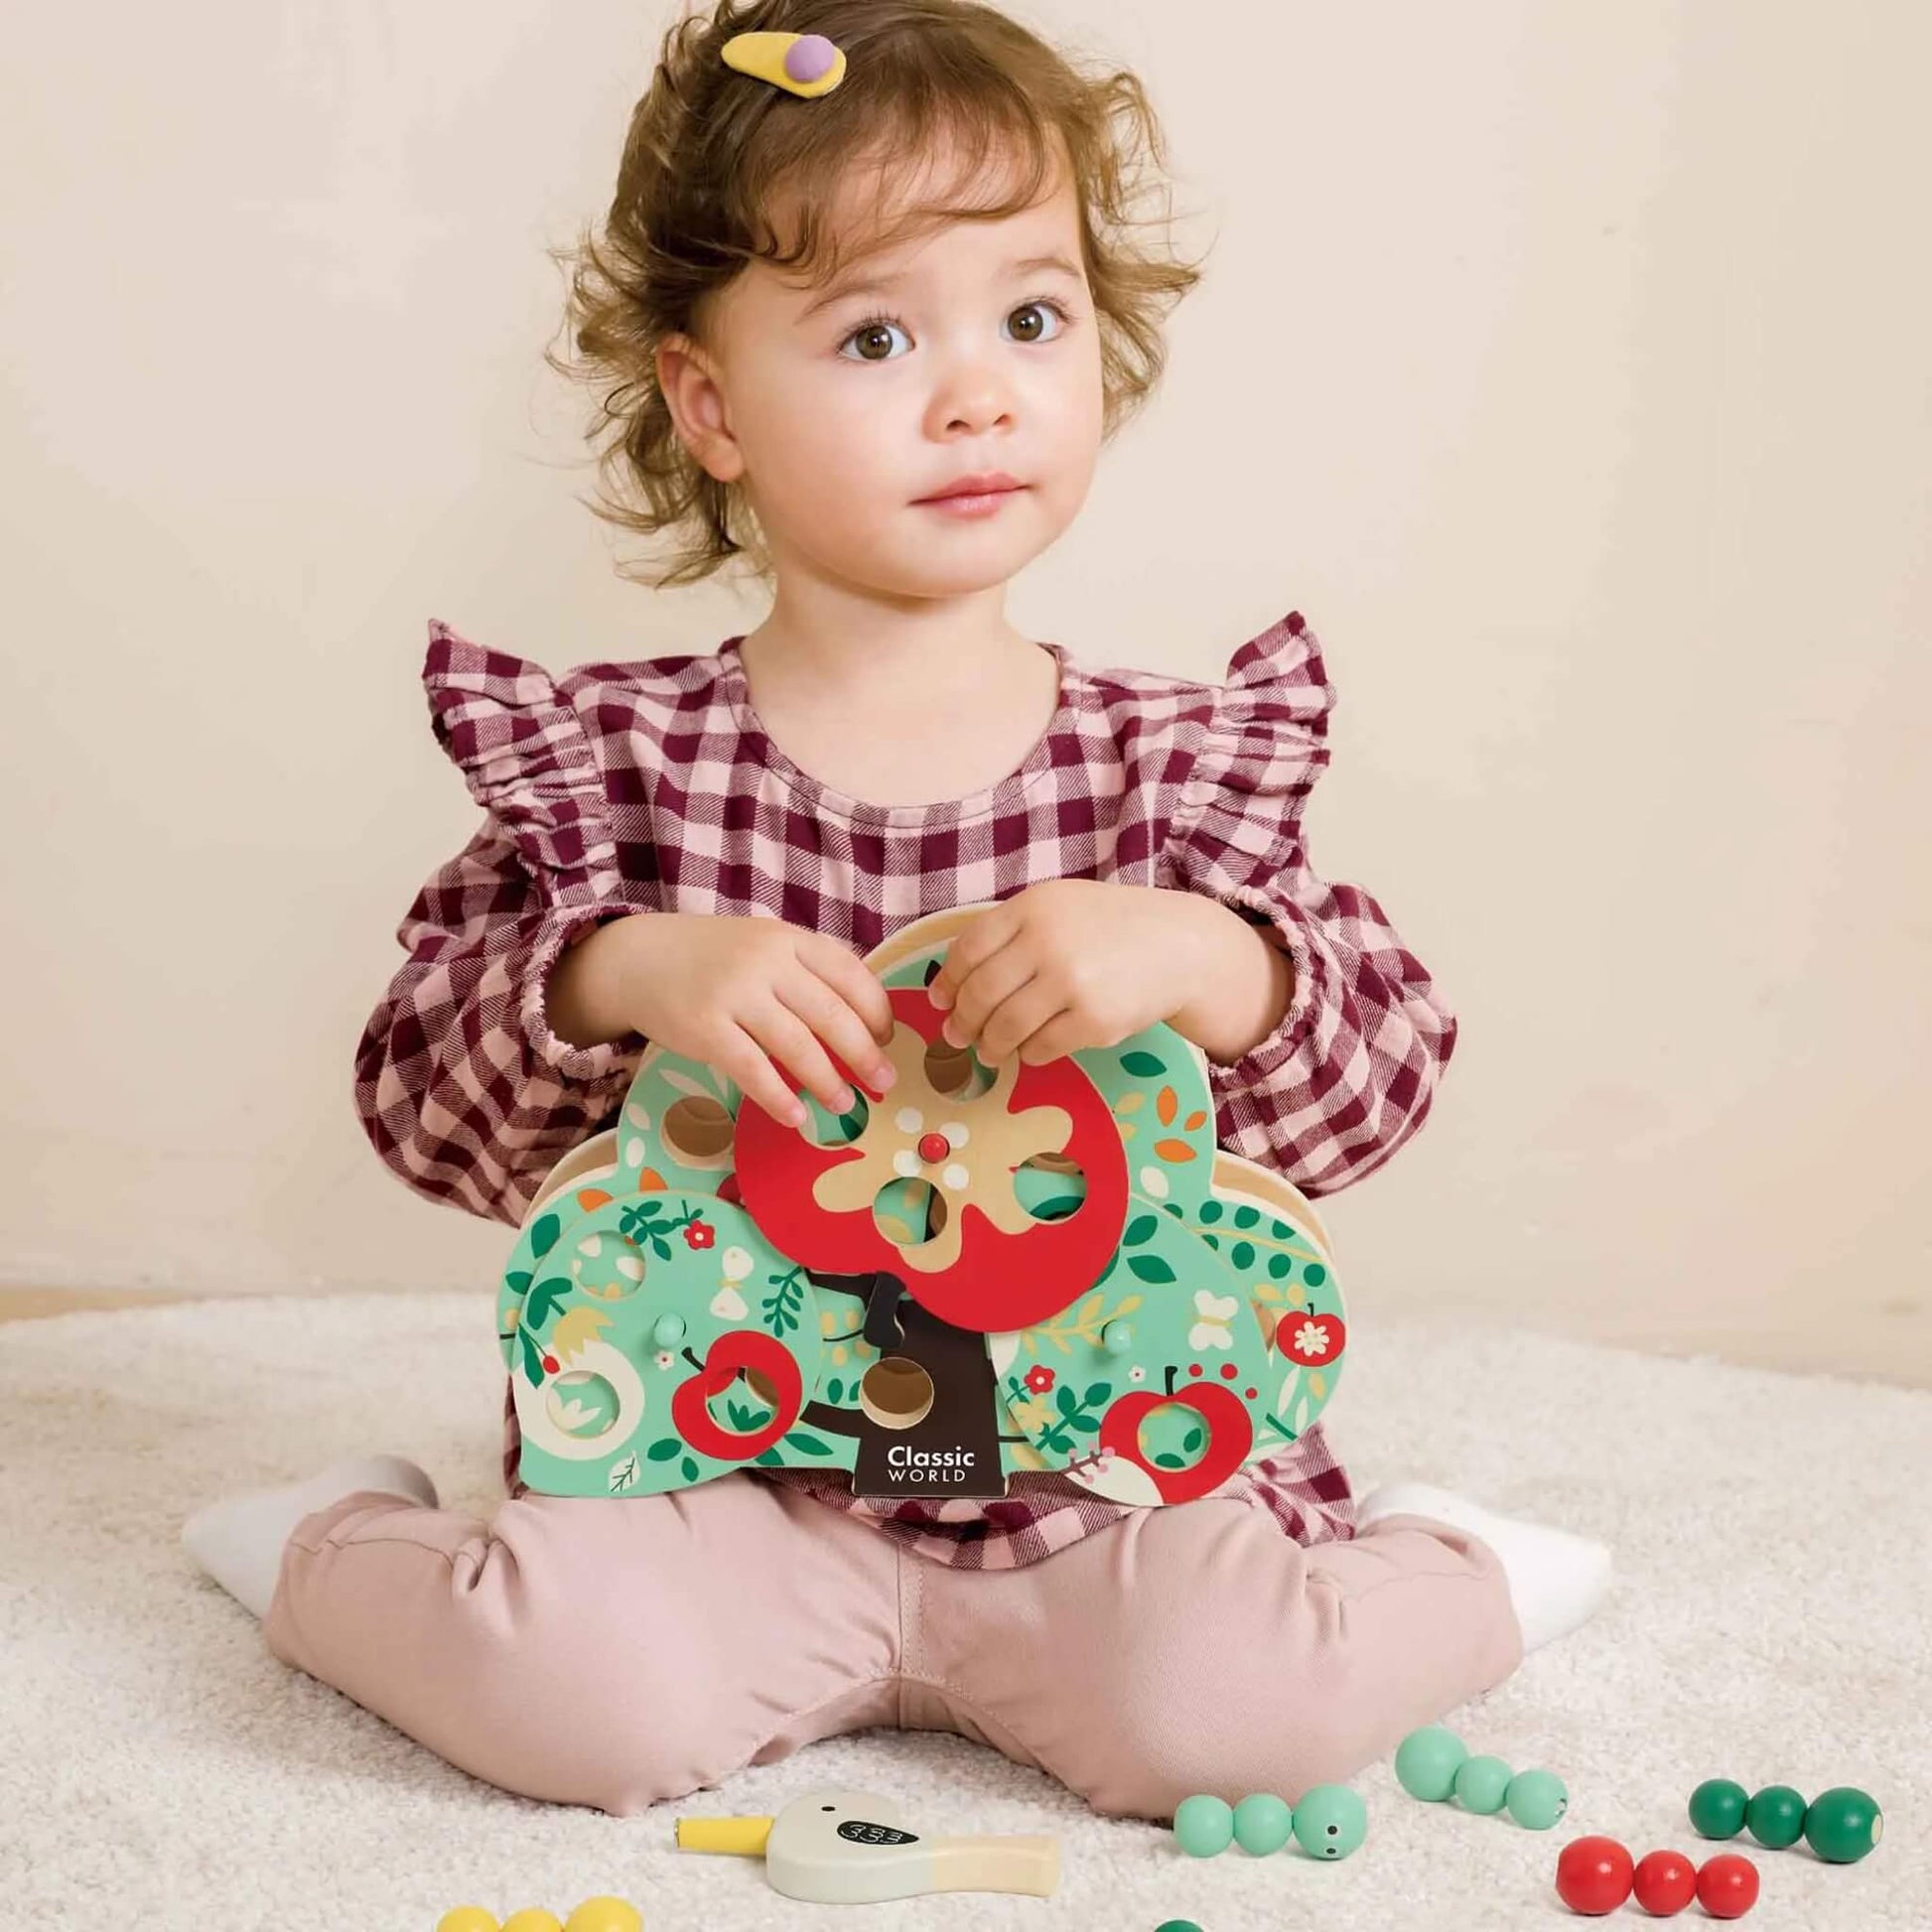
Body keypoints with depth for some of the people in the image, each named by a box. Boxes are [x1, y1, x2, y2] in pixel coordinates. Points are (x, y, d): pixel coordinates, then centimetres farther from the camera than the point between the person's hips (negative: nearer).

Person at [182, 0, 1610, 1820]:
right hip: (728, 1453, -1)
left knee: (1232, 1703, -24)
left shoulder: (1171, 758, 1)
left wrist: (1201, 960, -22)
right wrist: (621, 977, -23)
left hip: (1105, 1454, 1)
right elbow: (428, 1099, -3)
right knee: (576, 1686, -27)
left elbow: (1383, 1068, -1)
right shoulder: (618, 760, -3)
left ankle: (1446, 1580, 12)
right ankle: (347, 1546, 9)